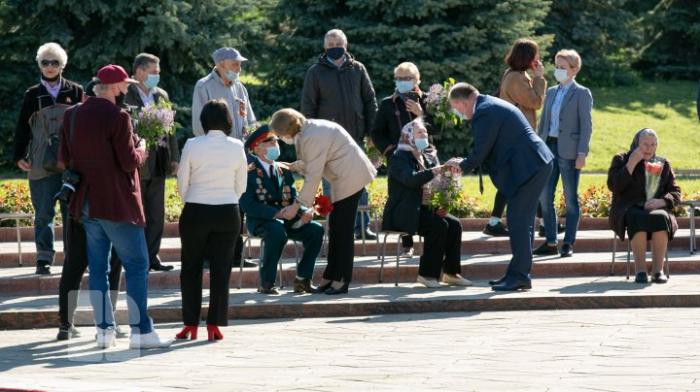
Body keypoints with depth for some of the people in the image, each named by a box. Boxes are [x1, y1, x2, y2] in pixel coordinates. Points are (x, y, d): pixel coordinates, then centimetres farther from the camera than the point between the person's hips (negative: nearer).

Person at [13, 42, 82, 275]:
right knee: (44, 211, 0)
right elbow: (22, 128, 8)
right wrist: (19, 156, 0)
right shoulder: (33, 95, 7)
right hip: (42, 164, 0)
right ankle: (44, 258, 3)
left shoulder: (75, 92, 6)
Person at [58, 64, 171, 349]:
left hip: (87, 204, 7)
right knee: (136, 265, -1)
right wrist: (141, 150, 4)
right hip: (117, 203, -7)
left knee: (97, 267, 10)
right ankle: (140, 331, -5)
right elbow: (130, 162, -15)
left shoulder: (72, 116, 6)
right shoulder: (117, 117, -15)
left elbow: (65, 159, 12)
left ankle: (103, 329, 10)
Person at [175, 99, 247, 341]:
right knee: (221, 269, 5)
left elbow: (182, 184, -1)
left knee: (191, 268, 10)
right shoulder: (237, 147, -3)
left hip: (195, 212, -1)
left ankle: (190, 325, 10)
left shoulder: (192, 146, -8)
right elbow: (241, 187, 3)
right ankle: (214, 325, 3)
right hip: (228, 212, 1)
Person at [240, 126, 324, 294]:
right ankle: (266, 283, -25)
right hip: (260, 222, -6)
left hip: (285, 220, 6)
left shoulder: (284, 171, 15)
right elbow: (248, 205, -15)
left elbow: (293, 199, 11)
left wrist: (305, 212, -13)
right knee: (278, 231, -38)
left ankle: (302, 279, -9)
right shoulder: (249, 173, -5)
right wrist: (276, 213, -26)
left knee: (316, 230, -18)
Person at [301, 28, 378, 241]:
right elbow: (308, 107, 2)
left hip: (355, 137, 2)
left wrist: (371, 131, 3)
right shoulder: (316, 72, 2)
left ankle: (362, 226, 11)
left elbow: (370, 101, 11)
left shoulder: (358, 69, 8)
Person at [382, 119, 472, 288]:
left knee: (454, 224, -13)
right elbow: (411, 179, -27)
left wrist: (441, 206, -4)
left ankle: (451, 272, -7)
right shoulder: (399, 158, -8)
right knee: (439, 225, -27)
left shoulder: (429, 157, 15)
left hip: (425, 210, 7)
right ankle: (427, 274, -22)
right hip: (405, 214, -7)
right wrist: (437, 170, -38)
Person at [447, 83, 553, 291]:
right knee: (521, 222, 13)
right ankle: (518, 274, 18)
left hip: (528, 168, -11)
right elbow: (487, 148, 24)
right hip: (537, 165, 11)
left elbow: (481, 151, -14)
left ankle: (519, 276, -8)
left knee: (517, 222, -9)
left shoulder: (484, 112, -15)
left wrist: (463, 165, 4)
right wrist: (465, 163, 16)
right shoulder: (491, 106, 19)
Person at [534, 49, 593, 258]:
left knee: (570, 199, -1)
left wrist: (582, 153, -14)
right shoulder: (552, 92, 16)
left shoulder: (582, 94, -2)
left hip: (569, 151, -6)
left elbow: (586, 125, -7)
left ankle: (568, 244, 3)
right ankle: (550, 242, 11)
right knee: (545, 197, 3)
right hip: (549, 147, 6)